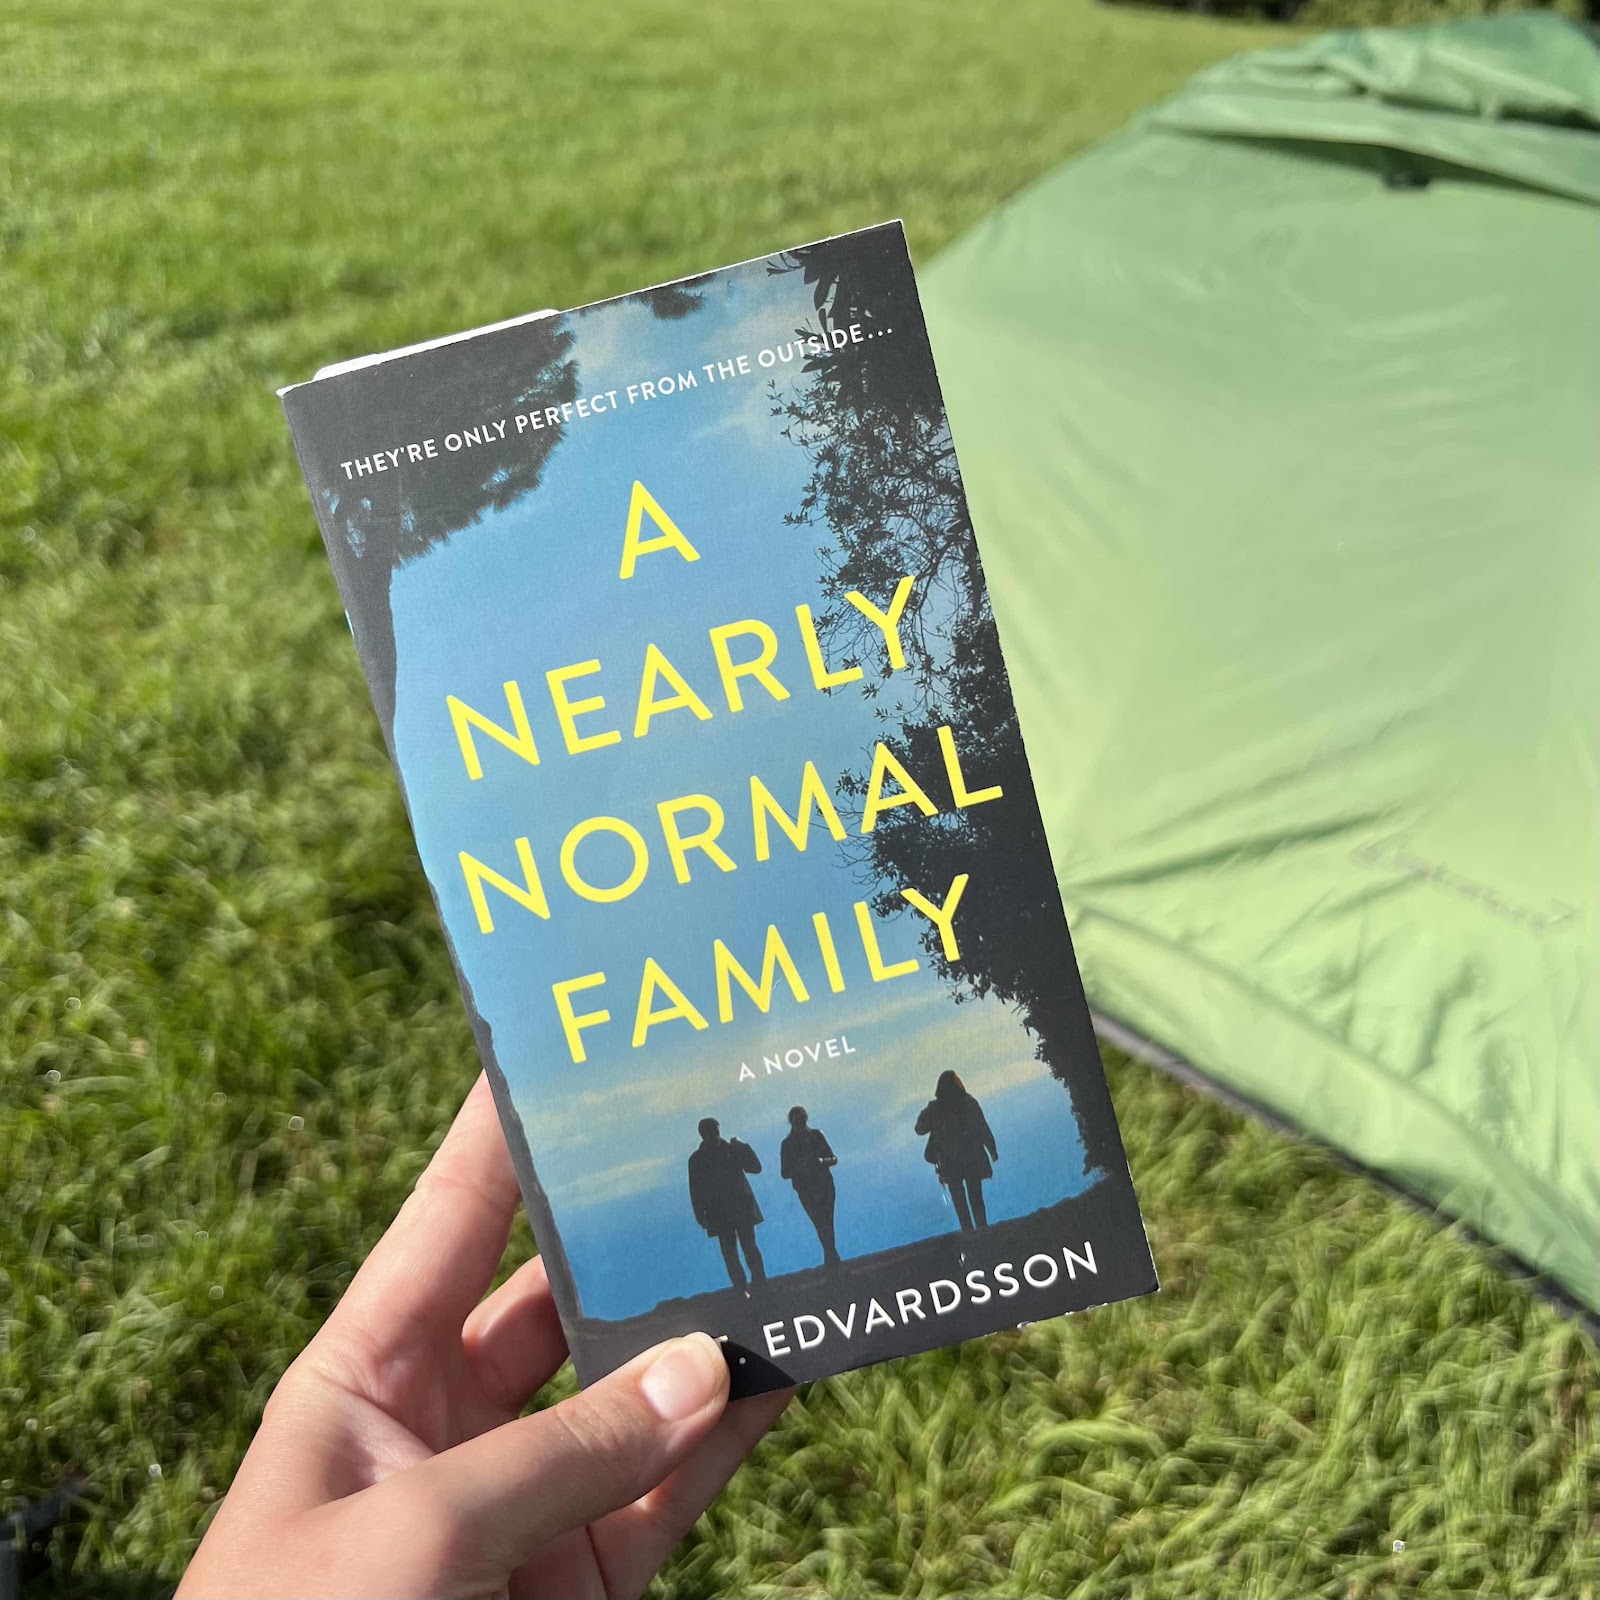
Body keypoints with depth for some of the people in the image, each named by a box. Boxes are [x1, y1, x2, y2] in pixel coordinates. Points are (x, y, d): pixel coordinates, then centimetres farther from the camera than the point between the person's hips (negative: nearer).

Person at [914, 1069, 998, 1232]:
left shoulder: (934, 1108, -11)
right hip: (973, 1159, 1)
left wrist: (925, 1113, 14)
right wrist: (992, 1150, 5)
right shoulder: (969, 1102, -10)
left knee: (958, 1199, 12)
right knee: (976, 1196, 15)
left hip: (950, 1162, -1)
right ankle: (982, 1227, 15)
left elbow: (920, 1129, -2)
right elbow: (983, 1129, -6)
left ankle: (968, 1232, 10)